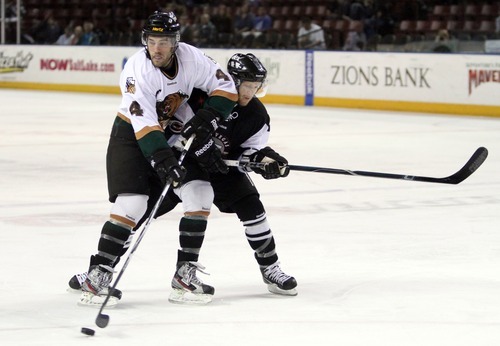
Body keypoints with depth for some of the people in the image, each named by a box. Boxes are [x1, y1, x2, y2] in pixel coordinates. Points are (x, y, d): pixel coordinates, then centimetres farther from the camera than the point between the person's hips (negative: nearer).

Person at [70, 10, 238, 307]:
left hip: (172, 134, 5)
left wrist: (206, 119, -19)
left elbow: (226, 88, -5)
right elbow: (144, 124, -35)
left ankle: (186, 271, 4)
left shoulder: (191, 58, -15)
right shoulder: (138, 69, -28)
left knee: (200, 192, -6)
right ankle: (97, 276, -16)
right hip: (132, 134, -5)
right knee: (132, 202, -20)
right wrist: (164, 161, -44)